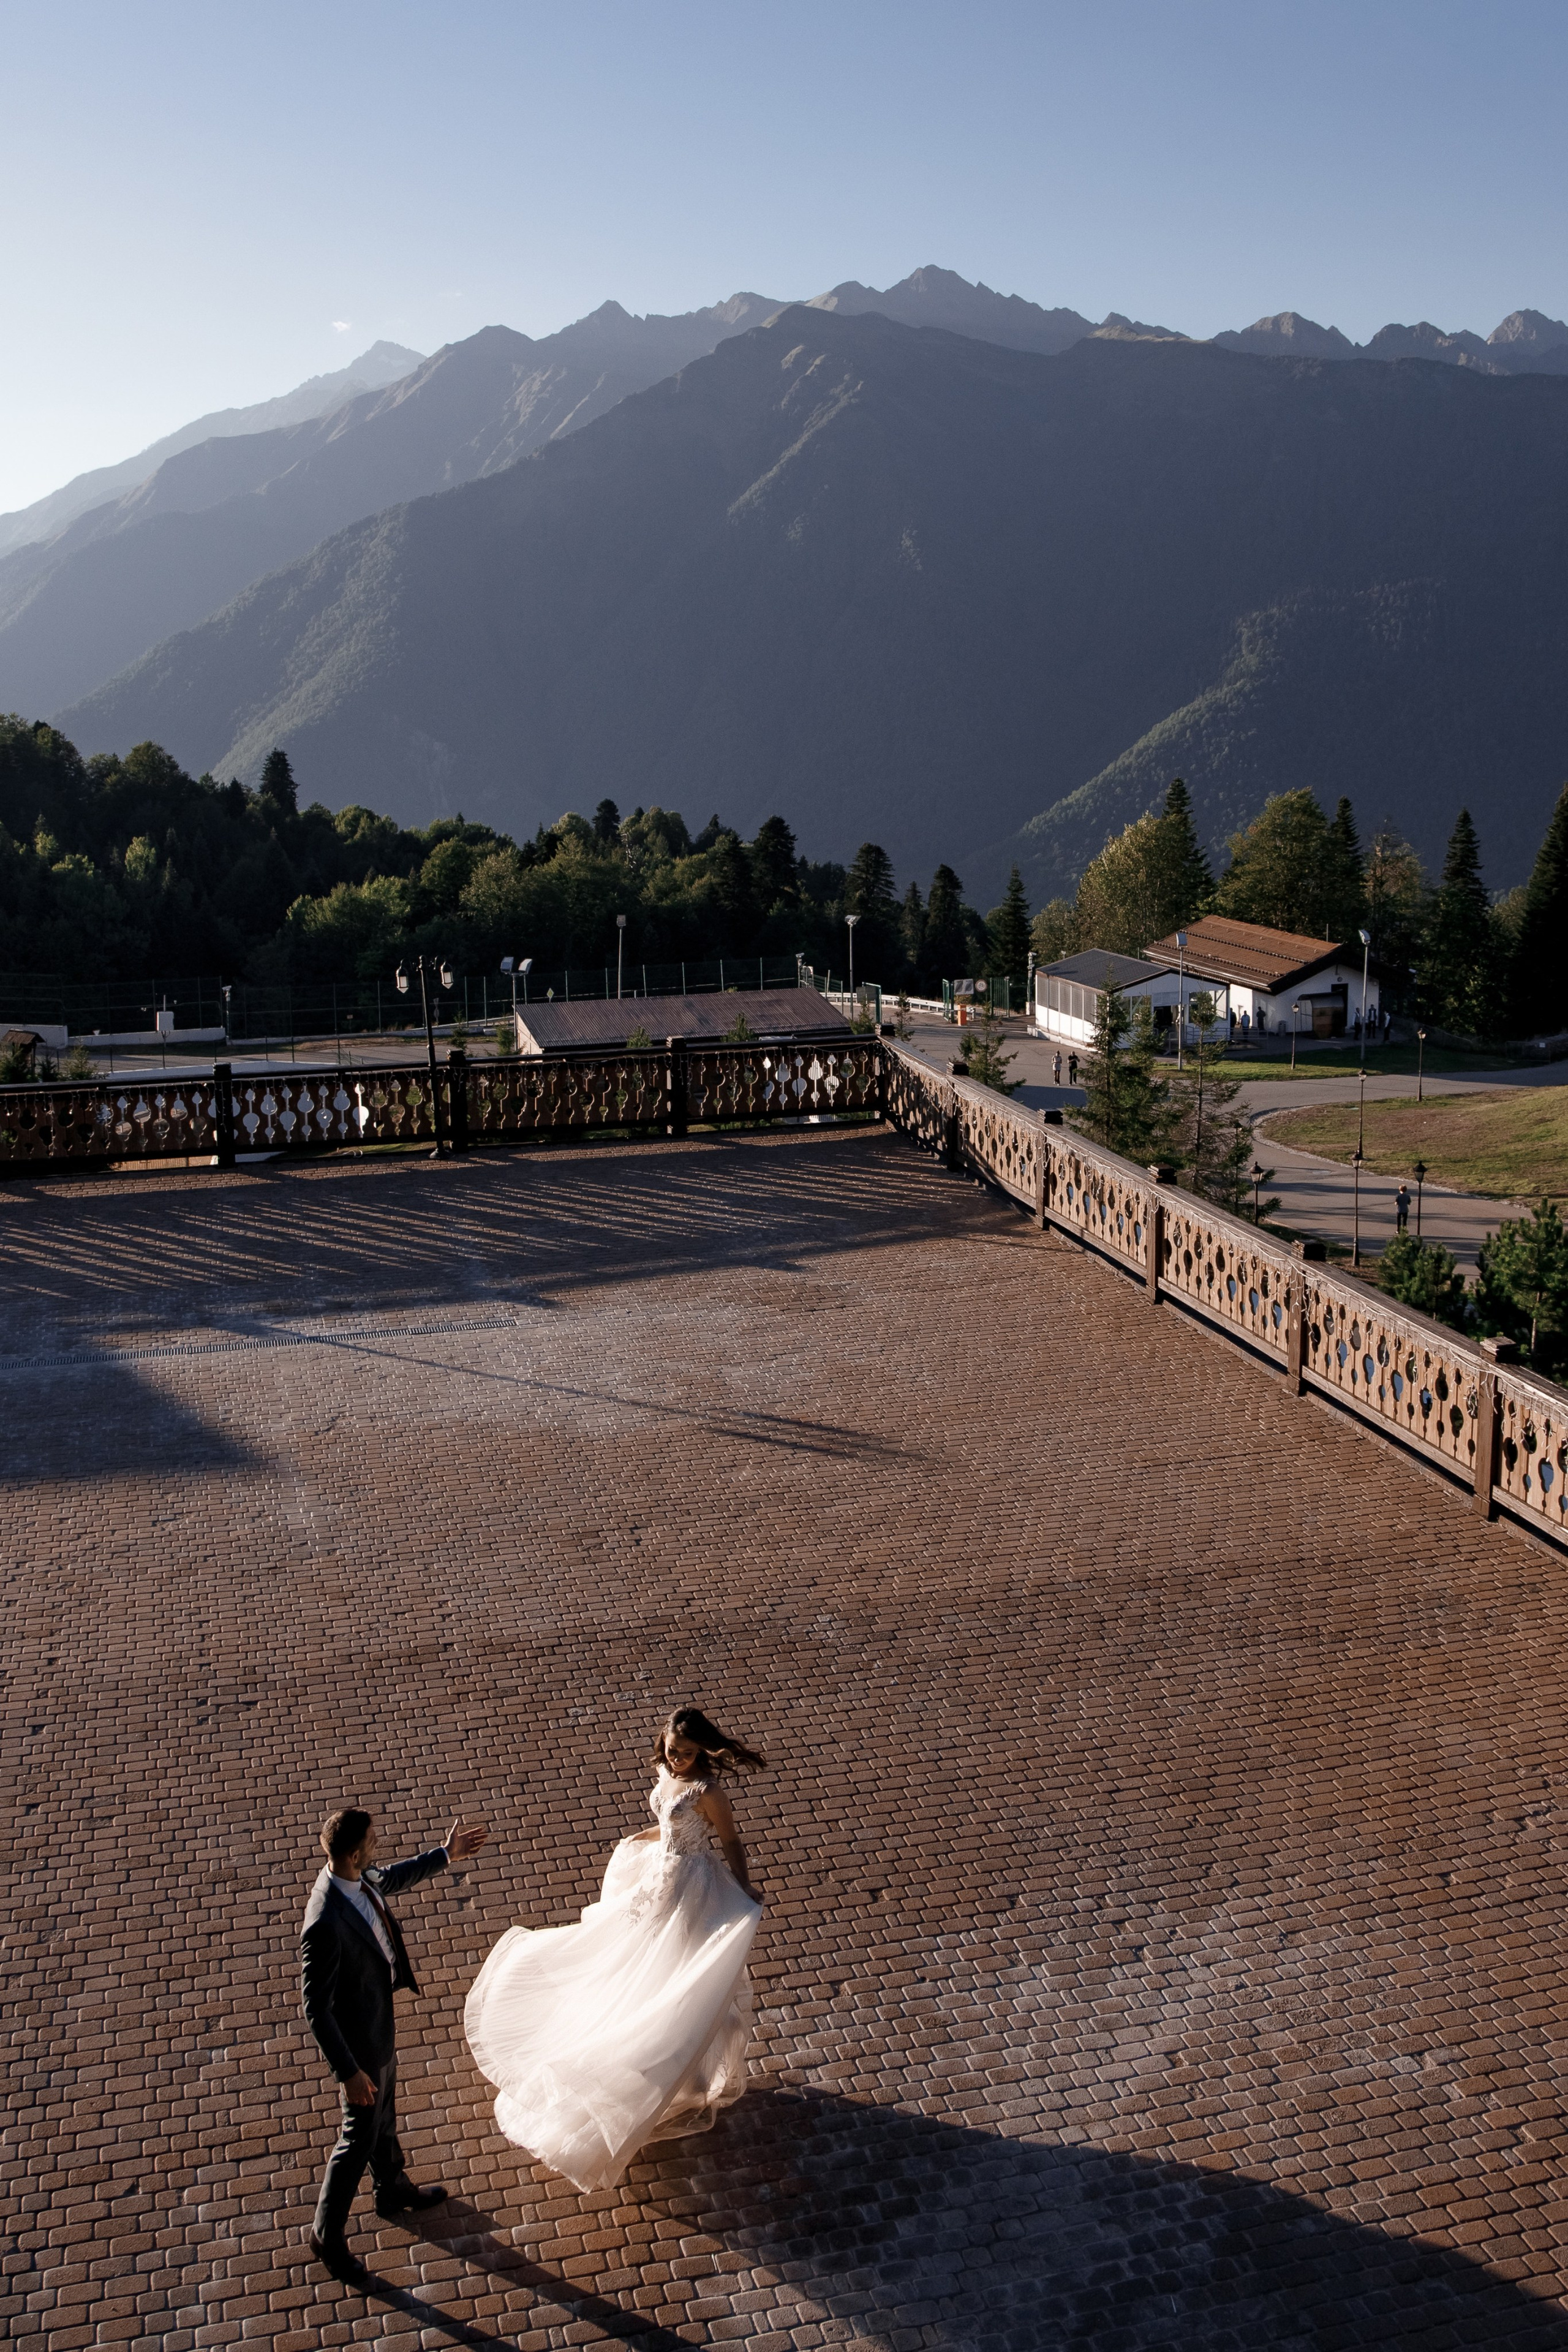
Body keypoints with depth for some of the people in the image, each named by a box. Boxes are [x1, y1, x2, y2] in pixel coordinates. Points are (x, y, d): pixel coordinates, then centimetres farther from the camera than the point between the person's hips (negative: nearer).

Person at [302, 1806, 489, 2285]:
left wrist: (445, 1855, 17)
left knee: (384, 2113, 30)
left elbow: (389, 1879, 11)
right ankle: (327, 2235, 35)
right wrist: (348, 2073, -25)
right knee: (361, 2135, 13)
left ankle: (393, 2190, 54)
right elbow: (315, 2008, -31)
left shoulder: (356, 1876, -16)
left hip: (380, 2012, 8)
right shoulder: (324, 1925, -41)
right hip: (358, 2035, -8)